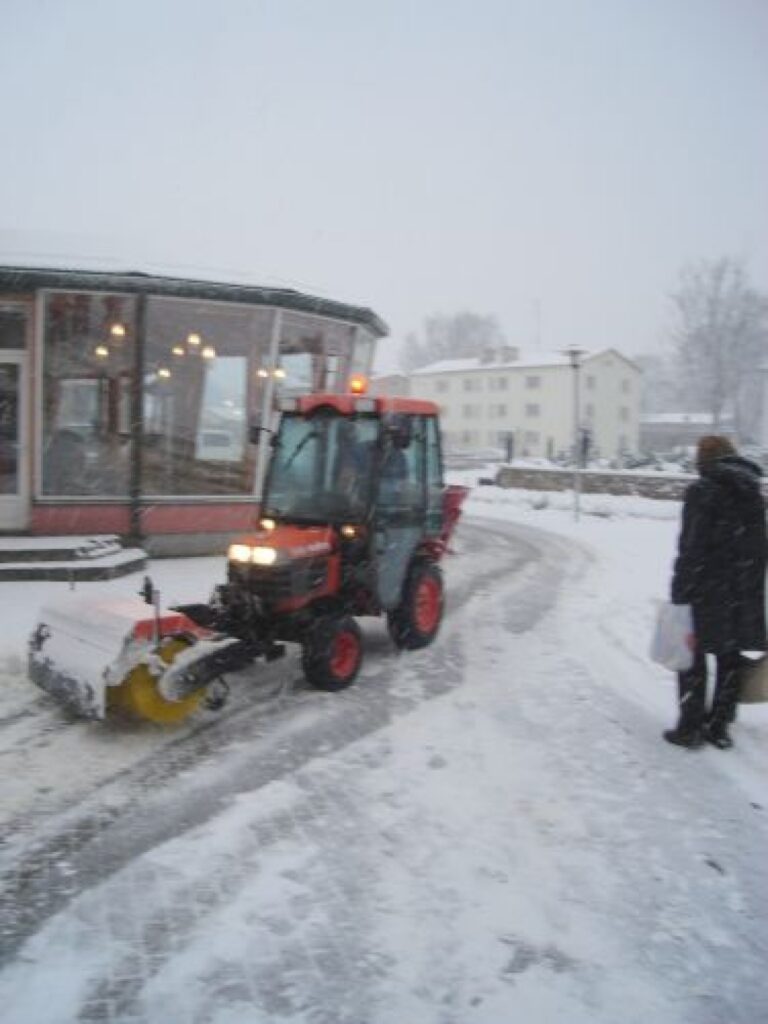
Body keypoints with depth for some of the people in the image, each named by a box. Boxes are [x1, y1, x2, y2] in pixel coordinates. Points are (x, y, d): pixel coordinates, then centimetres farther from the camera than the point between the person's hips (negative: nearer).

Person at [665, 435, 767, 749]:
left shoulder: (702, 491, -11)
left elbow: (691, 548, -17)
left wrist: (681, 594, -15)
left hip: (705, 593, -6)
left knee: (693, 658, 7)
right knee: (729, 659, 14)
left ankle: (691, 727, 11)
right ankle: (719, 726, 23)